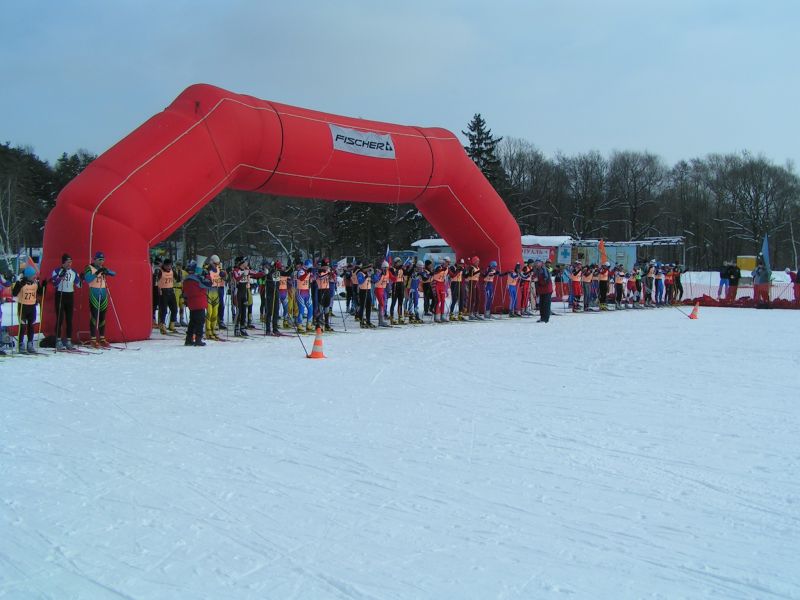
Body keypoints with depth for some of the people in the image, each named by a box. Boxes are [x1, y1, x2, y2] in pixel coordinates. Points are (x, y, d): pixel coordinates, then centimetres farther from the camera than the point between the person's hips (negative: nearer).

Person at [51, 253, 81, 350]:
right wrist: (60, 277, -26)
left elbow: (78, 285, 10)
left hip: (70, 296, 4)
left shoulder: (74, 272, 10)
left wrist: (81, 279, -8)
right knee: (60, 319, -6)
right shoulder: (57, 271, -3)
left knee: (69, 320, 4)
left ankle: (68, 341, 9)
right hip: (60, 295, -4)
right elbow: (54, 283, -12)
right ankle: (58, 341, -2)